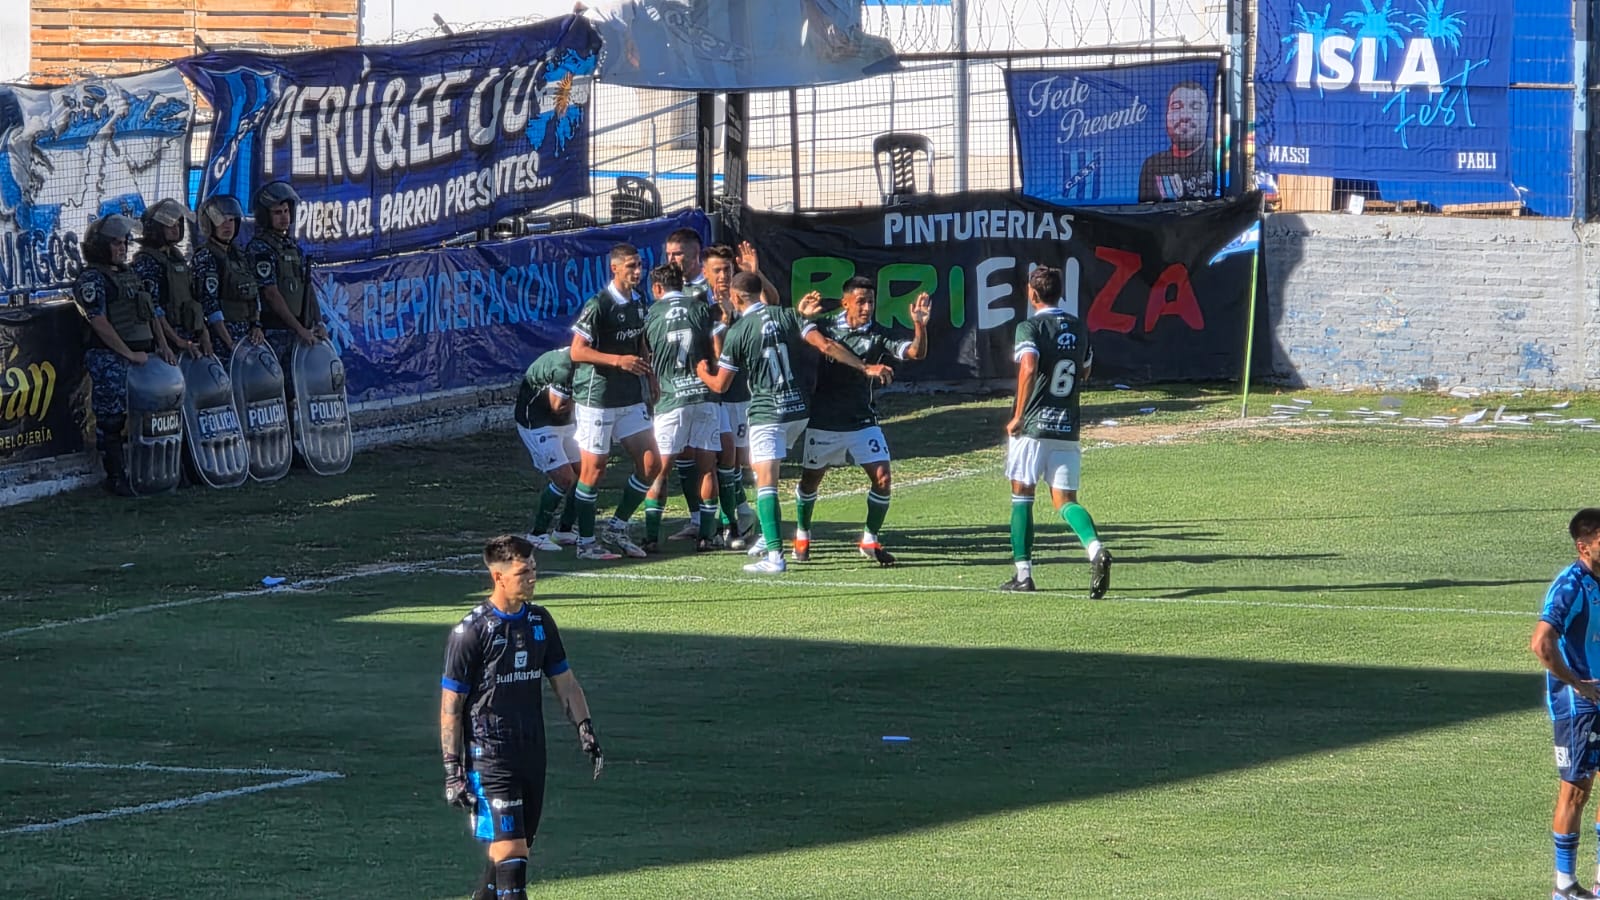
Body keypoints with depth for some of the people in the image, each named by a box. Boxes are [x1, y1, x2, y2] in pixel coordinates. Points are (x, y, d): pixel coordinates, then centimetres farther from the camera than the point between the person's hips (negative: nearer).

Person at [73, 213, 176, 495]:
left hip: (142, 354, 8)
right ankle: (116, 477, 0)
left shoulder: (129, 274, 19)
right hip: (110, 359, -8)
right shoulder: (91, 279, -7)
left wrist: (162, 345, 9)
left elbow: (152, 313, 22)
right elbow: (99, 323, -15)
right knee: (111, 419, -5)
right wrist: (129, 354, -16)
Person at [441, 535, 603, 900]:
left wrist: (585, 731, 5)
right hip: (488, 757, -6)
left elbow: (565, 683, 18)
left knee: (512, 847, 10)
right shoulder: (471, 632, -12)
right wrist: (452, 769, -11)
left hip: (532, 753, 6)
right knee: (510, 849, -13)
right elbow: (450, 705, -9)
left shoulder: (540, 621, 8)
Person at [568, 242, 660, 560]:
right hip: (597, 397, -8)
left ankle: (618, 526, 18)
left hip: (631, 398, 8)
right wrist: (618, 360, -26)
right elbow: (577, 352, -17)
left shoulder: (638, 302, 9)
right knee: (593, 469, -2)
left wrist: (648, 373, 12)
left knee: (651, 463, 4)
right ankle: (586, 542, 6)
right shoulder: (598, 305, -15)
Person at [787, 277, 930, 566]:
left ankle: (871, 540, 7)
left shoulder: (877, 336, -5)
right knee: (811, 479, 11)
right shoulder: (825, 327, -5)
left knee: (882, 476, -10)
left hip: (862, 420, 1)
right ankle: (802, 536, 34)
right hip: (822, 420, -1)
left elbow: (915, 352, -13)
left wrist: (920, 325, -32)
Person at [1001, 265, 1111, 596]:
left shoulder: (1030, 327, -9)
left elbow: (1028, 368, -23)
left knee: (1022, 495, 8)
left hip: (1032, 425, -5)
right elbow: (1085, 372, 22)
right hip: (1068, 426, 5)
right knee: (1065, 500, 5)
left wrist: (1017, 416, -18)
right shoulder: (1079, 328, 10)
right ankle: (1095, 549, -22)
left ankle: (1023, 573, 8)